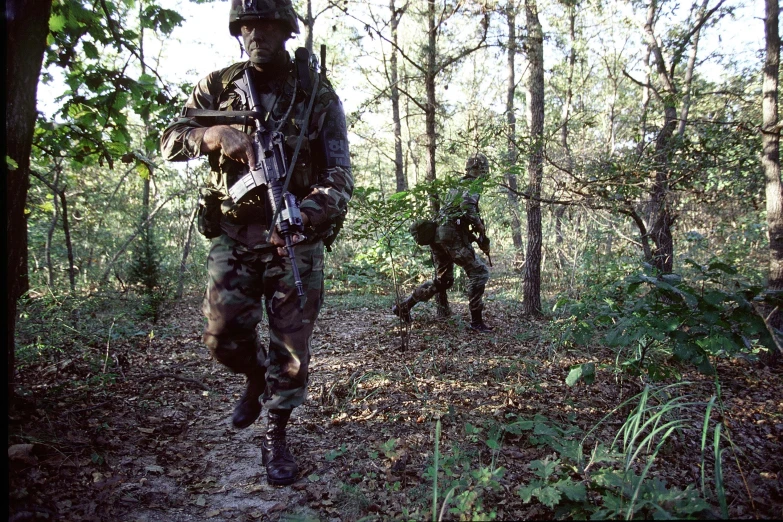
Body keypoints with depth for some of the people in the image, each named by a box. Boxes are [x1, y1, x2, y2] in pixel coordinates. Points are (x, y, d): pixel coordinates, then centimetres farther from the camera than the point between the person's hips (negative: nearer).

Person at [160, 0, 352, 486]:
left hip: (294, 239, -2)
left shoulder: (317, 93, -1)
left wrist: (307, 213, -28)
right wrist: (214, 134, -21)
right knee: (224, 336, 2)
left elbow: (340, 176, -8)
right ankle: (257, 378, 37)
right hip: (233, 236, 2)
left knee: (292, 345, 0)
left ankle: (276, 438, 19)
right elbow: (171, 141, 1)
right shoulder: (218, 87, 6)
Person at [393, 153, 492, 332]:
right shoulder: (472, 185, -3)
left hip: (438, 234, 9)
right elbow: (467, 207, -22)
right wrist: (479, 225, -9)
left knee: (443, 280, 17)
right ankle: (476, 320, -5)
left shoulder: (457, 186, 24)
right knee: (479, 272, -4)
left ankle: (404, 306, 20)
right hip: (453, 235, -9)